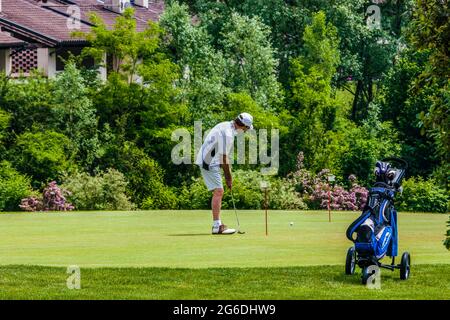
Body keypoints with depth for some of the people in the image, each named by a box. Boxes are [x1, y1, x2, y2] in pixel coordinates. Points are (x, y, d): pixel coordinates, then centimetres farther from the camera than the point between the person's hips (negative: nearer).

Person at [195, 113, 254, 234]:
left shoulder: (226, 126, 12)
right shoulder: (228, 133, -20)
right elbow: (224, 157, -17)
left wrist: (227, 175, 15)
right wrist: (229, 177, -6)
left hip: (208, 162, 10)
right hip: (209, 162, -10)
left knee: (218, 192, 13)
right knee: (218, 192, -12)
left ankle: (218, 224, 16)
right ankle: (217, 227, -14)